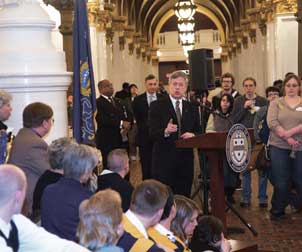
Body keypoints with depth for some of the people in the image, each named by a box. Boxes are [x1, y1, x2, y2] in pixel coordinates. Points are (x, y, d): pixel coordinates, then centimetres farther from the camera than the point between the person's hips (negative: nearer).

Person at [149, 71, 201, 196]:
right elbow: (152, 133, -8)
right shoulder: (157, 106, 0)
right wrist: (165, 131, -29)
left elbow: (198, 131, 16)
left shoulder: (192, 108, 13)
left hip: (185, 161, 4)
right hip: (164, 161, -4)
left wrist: (193, 135, -7)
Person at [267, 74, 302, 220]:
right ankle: (277, 211, 15)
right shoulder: (276, 103, 7)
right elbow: (272, 122, -7)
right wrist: (287, 139, -15)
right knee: (280, 182, 2)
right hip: (279, 147, -1)